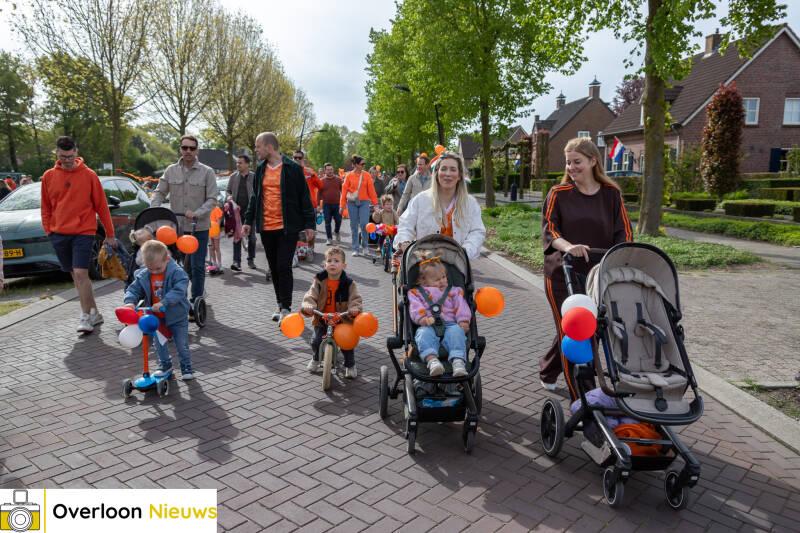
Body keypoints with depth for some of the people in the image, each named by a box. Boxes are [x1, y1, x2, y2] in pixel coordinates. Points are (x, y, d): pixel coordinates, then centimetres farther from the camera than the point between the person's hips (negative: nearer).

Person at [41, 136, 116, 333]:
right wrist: (48, 231, 6)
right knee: (75, 275, 9)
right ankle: (94, 313, 19)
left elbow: (101, 205, 0)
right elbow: (46, 207, 14)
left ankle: (86, 317, -5)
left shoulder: (89, 175, -3)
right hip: (59, 234, 4)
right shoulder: (48, 176, 7)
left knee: (81, 273, -13)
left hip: (83, 232, -4)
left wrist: (109, 234, 1)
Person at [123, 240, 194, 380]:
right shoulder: (143, 276, -7)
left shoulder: (177, 273, -22)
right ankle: (165, 364, 38)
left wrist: (163, 302, -41)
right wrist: (130, 301, -23)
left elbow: (178, 291, -32)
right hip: (156, 318, 4)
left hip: (177, 317, -4)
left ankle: (186, 367, 22)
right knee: (159, 343, 17)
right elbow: (134, 289, -2)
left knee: (182, 344, 4)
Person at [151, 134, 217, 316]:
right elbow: (159, 192, 11)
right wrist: (154, 209, -8)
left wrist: (196, 213, -21)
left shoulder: (207, 172, -2)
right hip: (176, 227, 3)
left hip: (199, 228, -3)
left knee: (197, 267, -2)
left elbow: (212, 199, -6)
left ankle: (195, 303, 7)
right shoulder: (171, 170, 8)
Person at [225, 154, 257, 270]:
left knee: (251, 237, 6)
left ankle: (251, 260, 21)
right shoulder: (233, 176, 8)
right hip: (236, 211, 2)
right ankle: (236, 261, 0)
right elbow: (227, 190, 16)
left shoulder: (254, 177, 0)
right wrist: (230, 197, -5)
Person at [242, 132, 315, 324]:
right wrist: (248, 220, 13)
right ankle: (280, 304, 24)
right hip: (266, 228, 5)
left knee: (284, 267, -8)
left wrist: (309, 223, -6)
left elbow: (304, 197, -3)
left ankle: (286, 308, 2)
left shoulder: (293, 168, -5)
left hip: (287, 227, -5)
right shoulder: (260, 169, 11)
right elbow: (255, 196, 19)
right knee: (274, 268, 11)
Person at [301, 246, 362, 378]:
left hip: (342, 319, -1)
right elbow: (311, 295, -9)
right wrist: (308, 306, -30)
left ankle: (350, 365, 19)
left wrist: (354, 308, -31)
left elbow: (355, 298, -9)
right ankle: (315, 359, 30)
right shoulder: (319, 281, -2)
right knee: (316, 340, -6)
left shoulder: (348, 283, -4)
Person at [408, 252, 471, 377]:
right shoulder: (417, 293, 19)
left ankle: (458, 361, -48)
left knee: (457, 331, -32)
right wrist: (422, 318, -19)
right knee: (424, 333, -35)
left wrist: (463, 321, -5)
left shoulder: (453, 291, 26)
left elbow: (460, 305, 14)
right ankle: (431, 360, -54)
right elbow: (415, 306, 2)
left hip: (450, 324, 1)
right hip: (428, 326, -1)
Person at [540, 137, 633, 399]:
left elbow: (623, 231, 2)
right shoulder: (558, 194, 0)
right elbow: (549, 228, -11)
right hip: (562, 275, -3)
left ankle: (547, 370, 38)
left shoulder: (611, 193, 6)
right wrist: (568, 247, -32)